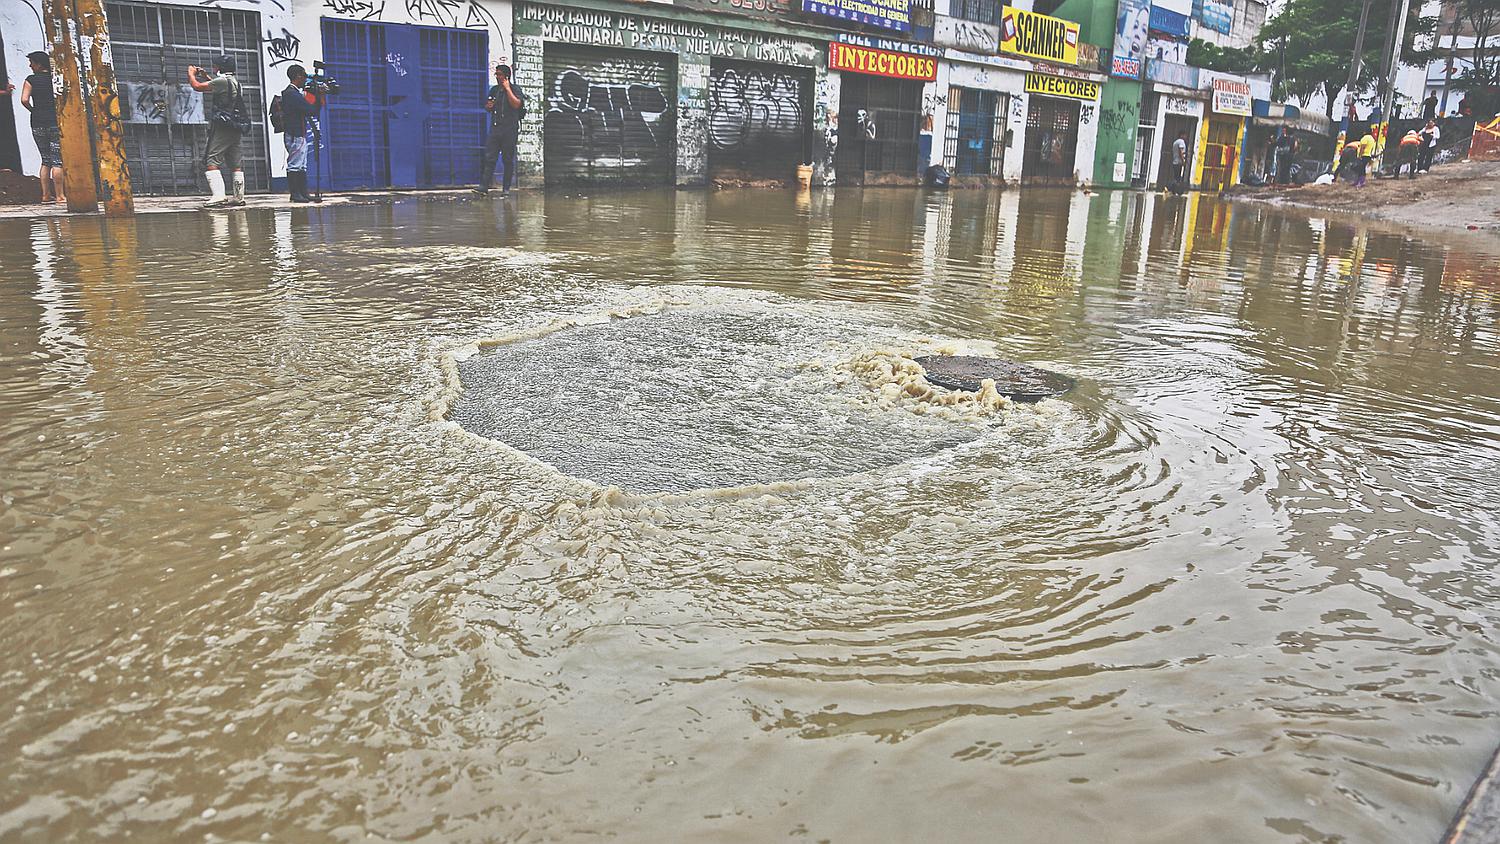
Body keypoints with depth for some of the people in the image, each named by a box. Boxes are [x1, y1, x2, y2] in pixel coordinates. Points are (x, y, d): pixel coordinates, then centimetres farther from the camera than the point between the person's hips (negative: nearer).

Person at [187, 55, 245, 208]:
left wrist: (191, 73, 5)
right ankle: (239, 196, 13)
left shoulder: (222, 81, -11)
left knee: (211, 161, -10)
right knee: (235, 164, 11)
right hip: (234, 128, 9)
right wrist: (205, 76, 36)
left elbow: (197, 86, -12)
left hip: (221, 128, -9)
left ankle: (219, 196, -20)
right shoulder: (235, 81, 16)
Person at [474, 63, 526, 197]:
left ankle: (506, 188, 7)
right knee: (489, 158, -4)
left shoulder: (515, 90, 1)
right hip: (495, 128, 4)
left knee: (508, 160, 0)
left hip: (509, 130, -4)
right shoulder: (494, 90, 16)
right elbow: (487, 108, 25)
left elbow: (516, 104, -18)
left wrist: (507, 89, -12)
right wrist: (488, 106, 1)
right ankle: (484, 186, -8)